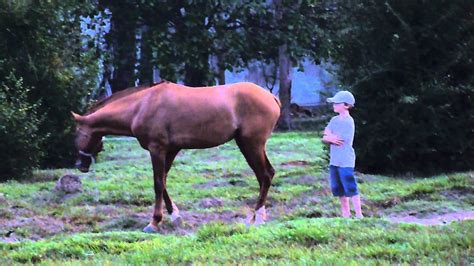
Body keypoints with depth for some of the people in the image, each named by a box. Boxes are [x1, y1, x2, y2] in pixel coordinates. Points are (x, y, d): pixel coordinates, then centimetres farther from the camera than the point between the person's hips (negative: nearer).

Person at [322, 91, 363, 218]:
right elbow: (325, 138, 6)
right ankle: (346, 213, 22)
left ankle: (358, 214, -5)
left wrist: (329, 134, -2)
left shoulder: (348, 122, -12)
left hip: (346, 161, -8)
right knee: (338, 189, 12)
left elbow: (340, 140, -16)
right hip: (334, 160, 8)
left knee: (351, 188, -8)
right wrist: (331, 138, -15)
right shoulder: (334, 120, 11)